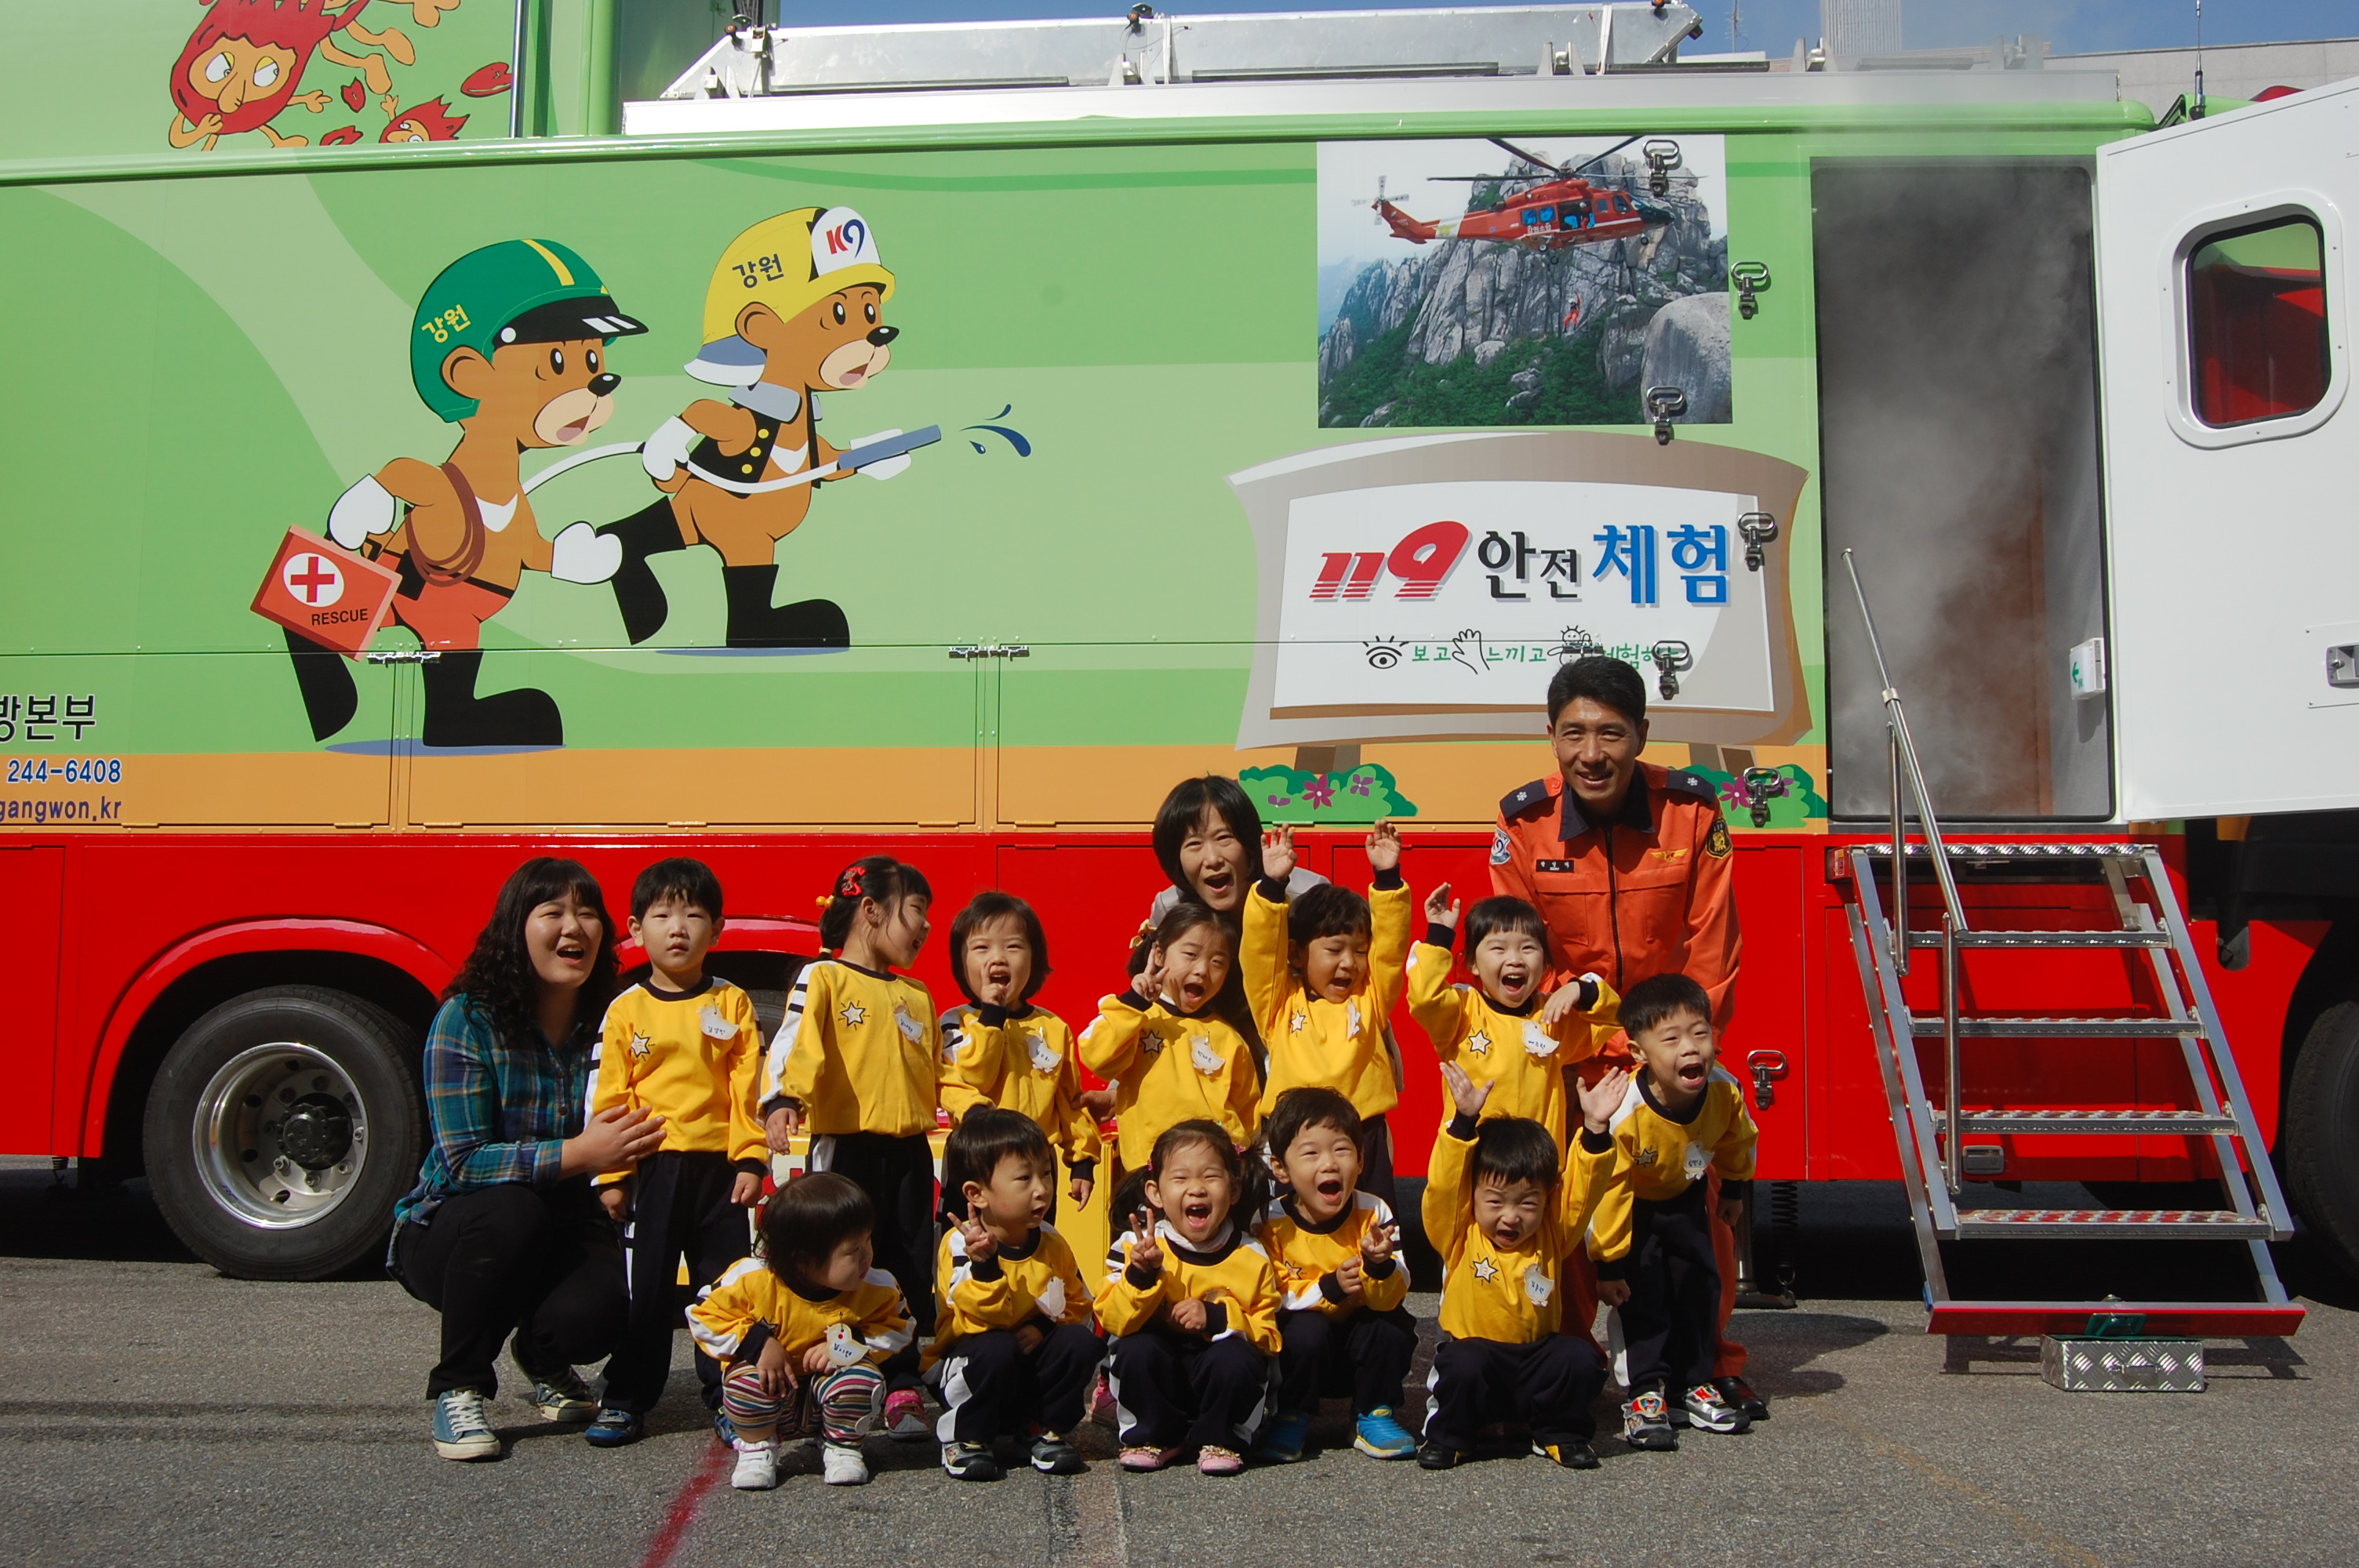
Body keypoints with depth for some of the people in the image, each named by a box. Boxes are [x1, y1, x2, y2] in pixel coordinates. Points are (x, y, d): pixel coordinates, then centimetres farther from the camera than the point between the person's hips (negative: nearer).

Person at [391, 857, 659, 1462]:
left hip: (562, 1231, 2)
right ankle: (458, 1388, -11)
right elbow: (461, 1162, -23)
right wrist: (577, 1155, -34)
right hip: (448, 1231, -2)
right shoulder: (466, 1019, -15)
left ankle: (542, 1359, 12)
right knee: (510, 1209, -36)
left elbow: (628, 1137, 4)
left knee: (595, 1315, -29)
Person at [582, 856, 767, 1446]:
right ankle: (627, 1397, 18)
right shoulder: (625, 1011, 2)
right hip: (650, 1169, 0)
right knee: (645, 1288, 7)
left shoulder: (732, 1004, 3)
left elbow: (747, 1087, 1)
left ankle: (726, 1394, 17)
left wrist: (750, 1159, -5)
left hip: (718, 1165, 1)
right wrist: (609, 1174, -3)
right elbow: (607, 1097, 2)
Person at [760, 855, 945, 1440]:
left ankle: (903, 1387, 15)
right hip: (847, 1147, -6)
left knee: (910, 1274, 6)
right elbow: (795, 1043, -18)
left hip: (910, 1153, 6)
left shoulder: (916, 996, 18)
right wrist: (781, 1101, -35)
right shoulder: (823, 980, -3)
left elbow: (940, 1074, 22)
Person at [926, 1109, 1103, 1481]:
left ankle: (1046, 1430, 0)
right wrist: (984, 1266, -43)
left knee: (1081, 1341, -20)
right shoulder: (960, 1245, -17)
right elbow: (986, 1318, -25)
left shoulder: (1052, 1244, 0)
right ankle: (964, 1440, -11)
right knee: (995, 1349, -35)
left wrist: (1045, 1328, -11)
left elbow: (1079, 1305, 9)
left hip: (1035, 1372, 5)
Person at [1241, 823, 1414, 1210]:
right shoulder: (1281, 1005, 4)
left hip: (1364, 1139, 2)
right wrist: (1272, 885, -18)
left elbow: (1391, 943, 1)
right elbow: (1260, 949, -7)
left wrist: (1387, 877, -9)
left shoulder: (1369, 1001, 9)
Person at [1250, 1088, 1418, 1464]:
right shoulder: (1272, 1223, -16)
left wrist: (1379, 1266, -37)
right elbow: (1274, 1298, -18)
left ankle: (1374, 1415, -2)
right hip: (1300, 1345, -2)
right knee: (1306, 1330, -31)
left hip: (1363, 1338, 2)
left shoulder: (1373, 1213, -13)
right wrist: (1329, 1289, -31)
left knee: (1394, 1323, -25)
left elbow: (1392, 1297, -16)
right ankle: (1289, 1417, -5)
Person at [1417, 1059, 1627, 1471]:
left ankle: (1560, 1435, 3)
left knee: (1580, 1359, -24)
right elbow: (1445, 1184, -20)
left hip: (1538, 1356, 3)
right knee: (1463, 1364, -33)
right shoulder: (1460, 1236, -5)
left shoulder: (1551, 1233, 3)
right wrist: (1464, 1122, -31)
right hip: (1474, 1348, -3)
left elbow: (1583, 1187, -7)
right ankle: (1447, 1437, -4)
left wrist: (1594, 1128, -22)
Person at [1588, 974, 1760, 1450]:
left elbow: (1738, 1143, 0)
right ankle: (1646, 1392, -2)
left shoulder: (1725, 1092, -26)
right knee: (1643, 1290, -12)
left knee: (1700, 1282, 4)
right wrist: (1607, 1263, -24)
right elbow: (1607, 1192, -31)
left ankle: (1695, 1384, 17)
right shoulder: (1624, 1115, -41)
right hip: (1632, 1204, -5)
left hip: (1683, 1198, 5)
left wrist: (1734, 1189, 15)